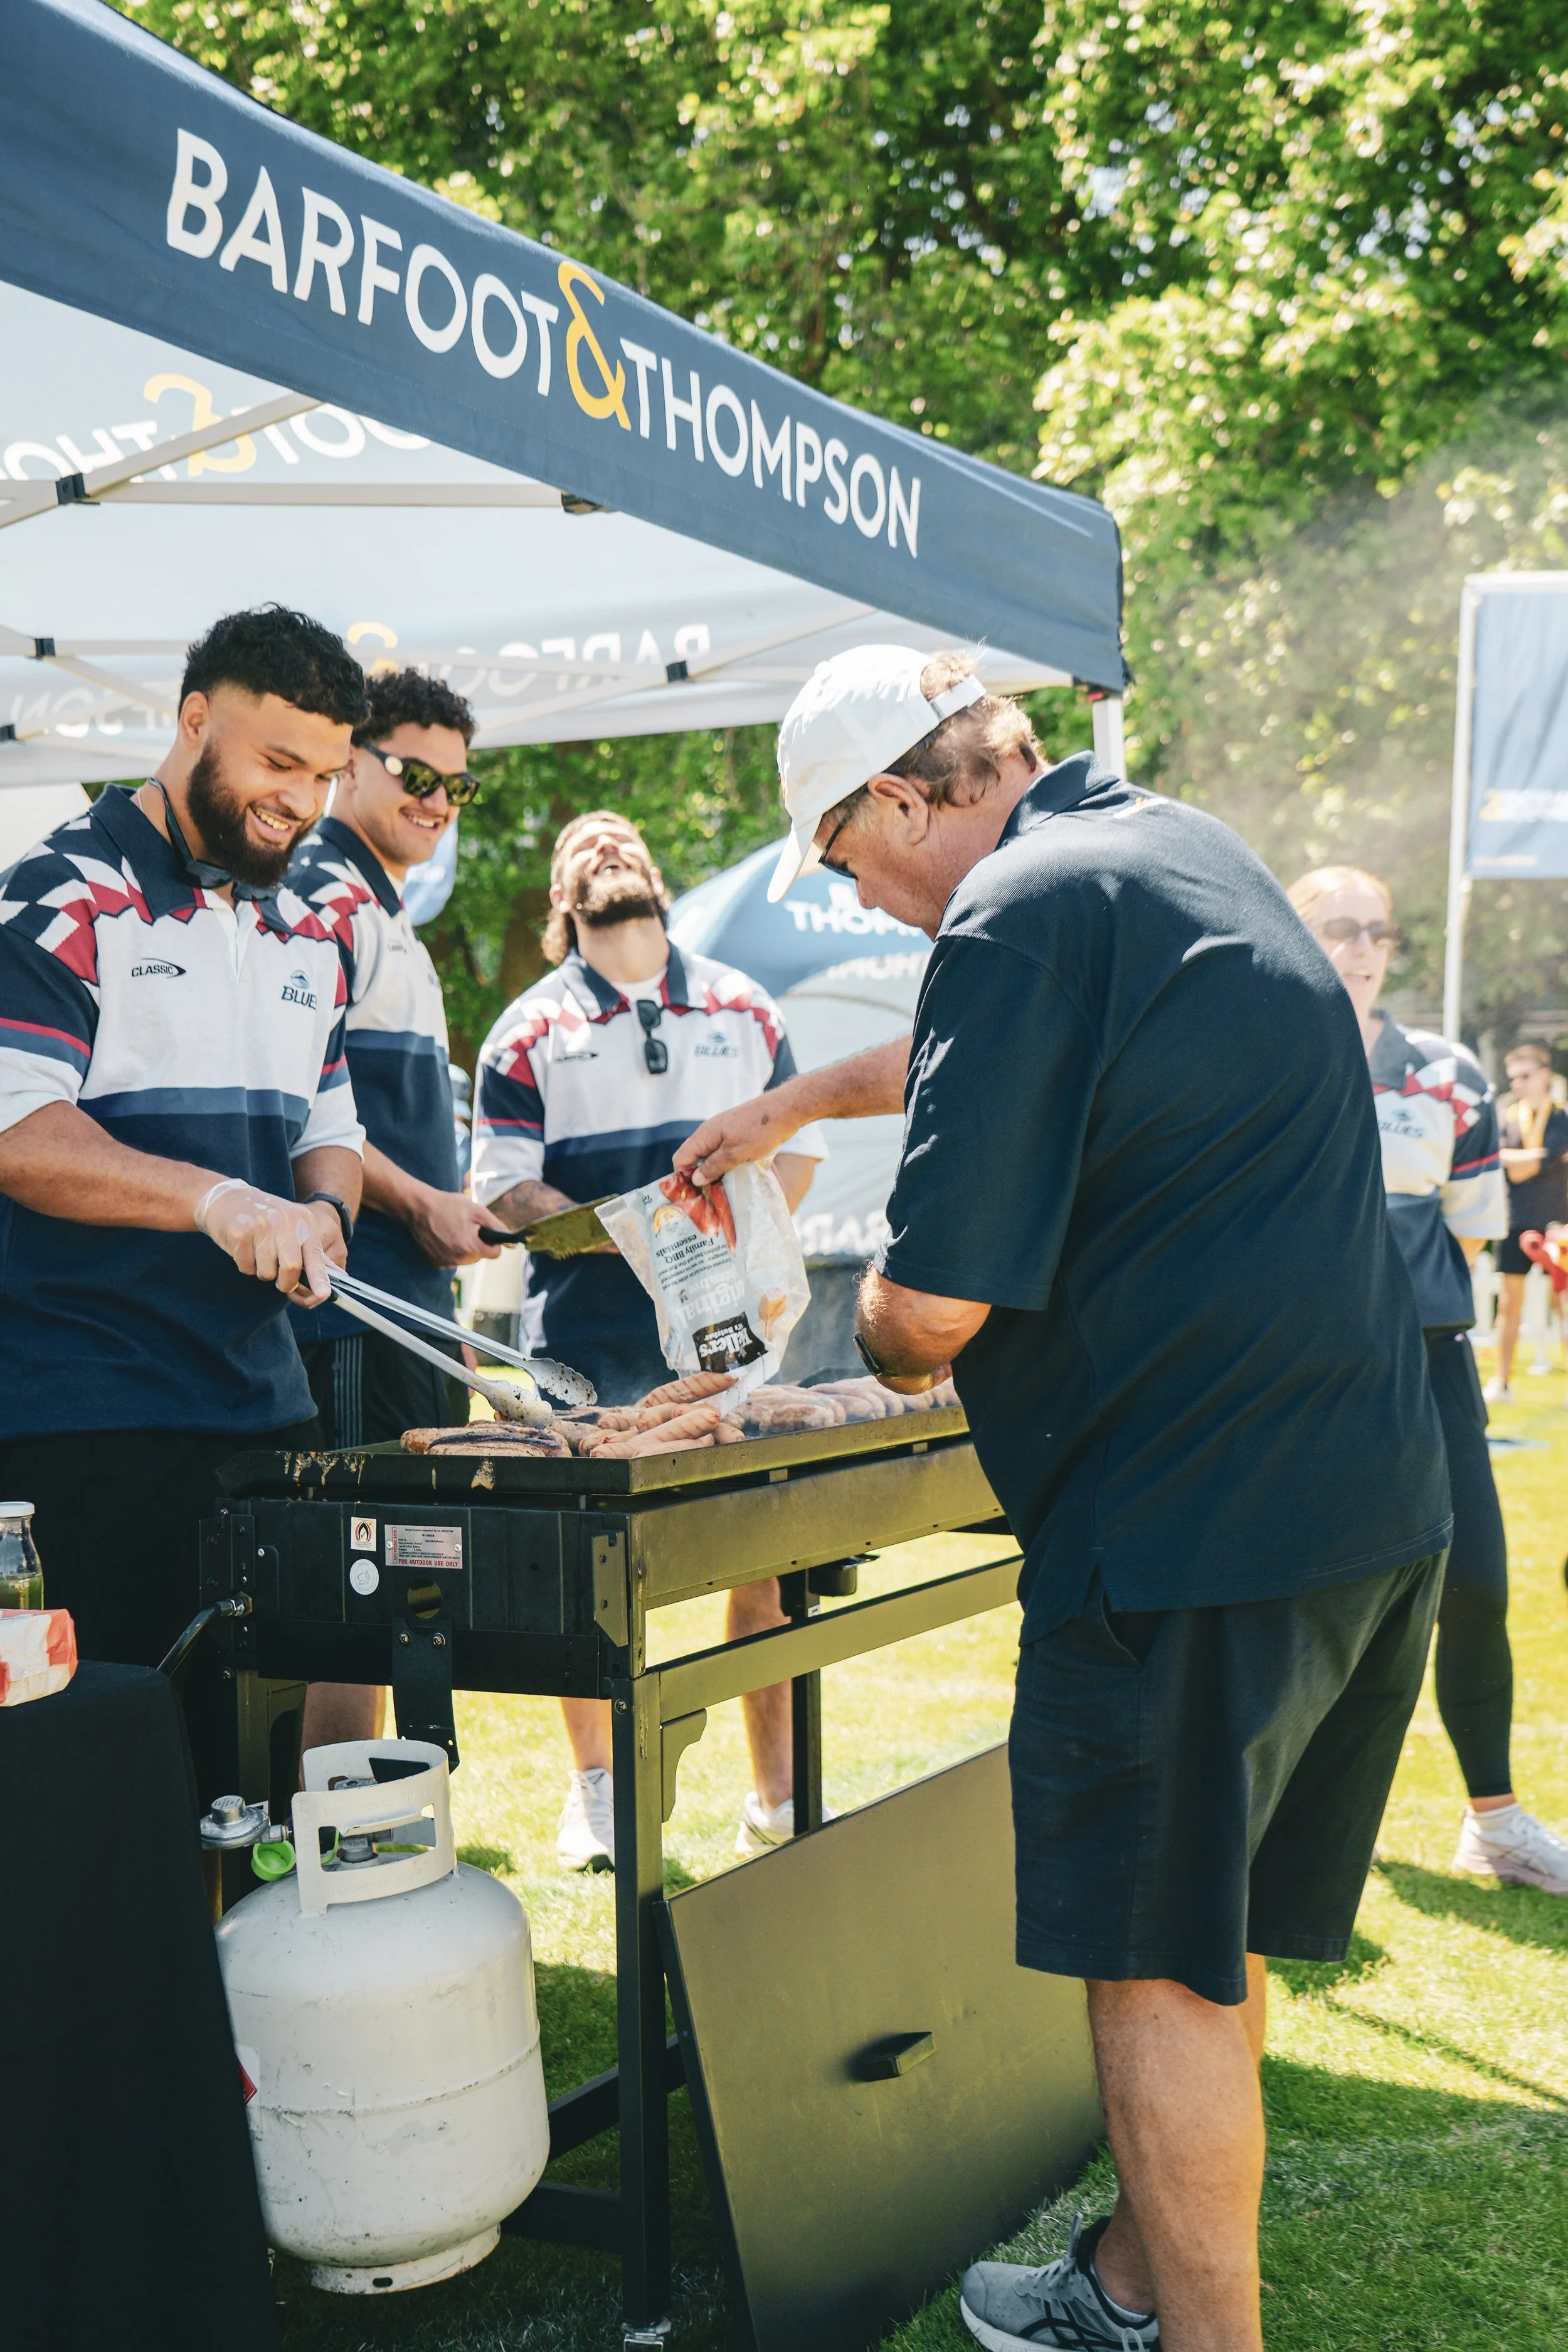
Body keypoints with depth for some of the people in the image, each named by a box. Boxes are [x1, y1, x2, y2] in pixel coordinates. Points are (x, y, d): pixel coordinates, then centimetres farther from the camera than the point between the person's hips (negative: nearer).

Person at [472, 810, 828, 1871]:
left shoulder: (743, 1006, 14)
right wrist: (630, 1234, -16)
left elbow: (801, 1139, 17)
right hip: (590, 1344, -2)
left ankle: (779, 1796, 14)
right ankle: (596, 1793, 19)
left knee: (763, 1561, 1)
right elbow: (504, 1186, -1)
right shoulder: (530, 1030, 5)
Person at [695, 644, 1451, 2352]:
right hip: (1368, 1494, 10)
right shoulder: (1178, 843, 14)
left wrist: (877, 1327, 4)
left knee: (1158, 1964, 3)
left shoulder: (1021, 915, -15)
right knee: (1208, 1934, 19)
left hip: (1194, 1520, -10)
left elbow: (931, 1310, -18)